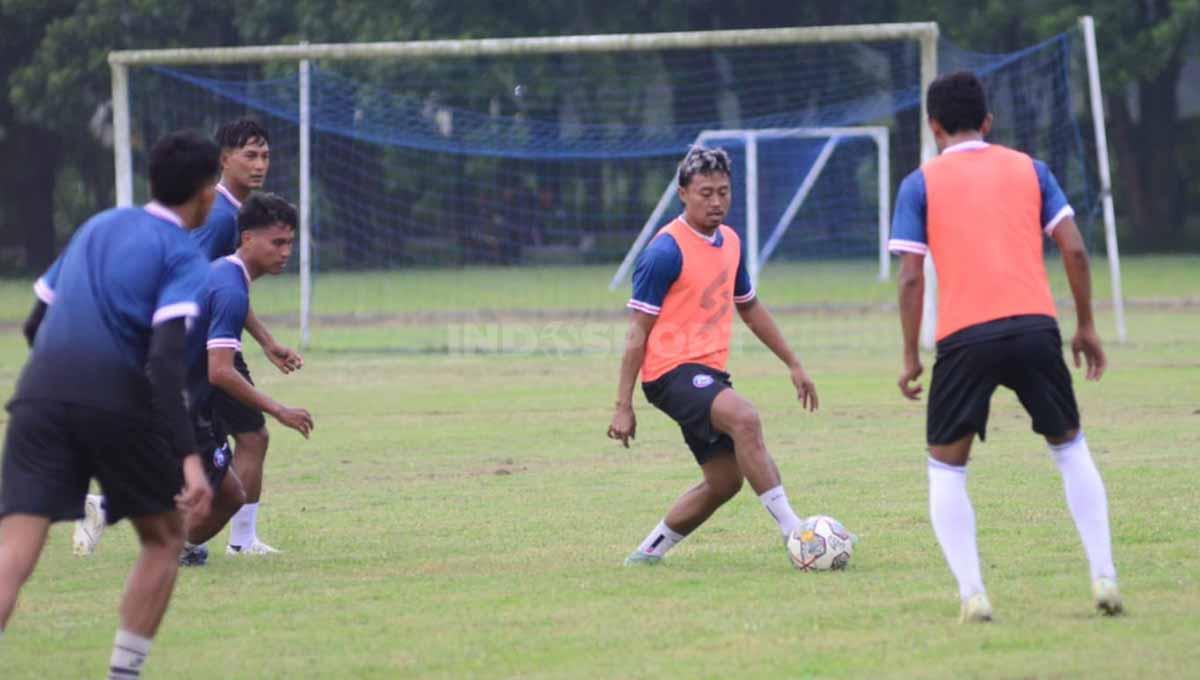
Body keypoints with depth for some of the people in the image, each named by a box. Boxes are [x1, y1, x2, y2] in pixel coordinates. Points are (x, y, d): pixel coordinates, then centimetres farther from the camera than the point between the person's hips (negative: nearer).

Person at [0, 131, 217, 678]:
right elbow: (166, 357, -12)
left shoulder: (96, 227, 22)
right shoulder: (184, 256, 3)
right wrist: (188, 457, -18)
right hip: (119, 402, -4)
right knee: (164, 537, 21)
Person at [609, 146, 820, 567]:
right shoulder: (667, 251, -13)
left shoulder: (729, 242, 11)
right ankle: (793, 532, -33)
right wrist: (623, 406, -14)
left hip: (708, 373, 9)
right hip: (672, 371, -9)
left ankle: (649, 552, 21)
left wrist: (793, 364, 26)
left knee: (724, 481, 7)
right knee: (744, 418, -31)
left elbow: (749, 308, 26)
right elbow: (638, 331, -12)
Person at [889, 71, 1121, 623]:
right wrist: (1086, 326, 17)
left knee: (945, 467, 13)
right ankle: (1104, 577, 11)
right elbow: (1074, 250, 8)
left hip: (964, 337, -2)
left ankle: (972, 593, -4)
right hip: (1035, 327, 2)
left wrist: (910, 358, 7)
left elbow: (911, 277, 1)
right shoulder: (1028, 169, 15)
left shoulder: (921, 184, 9)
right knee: (1070, 448, 22)